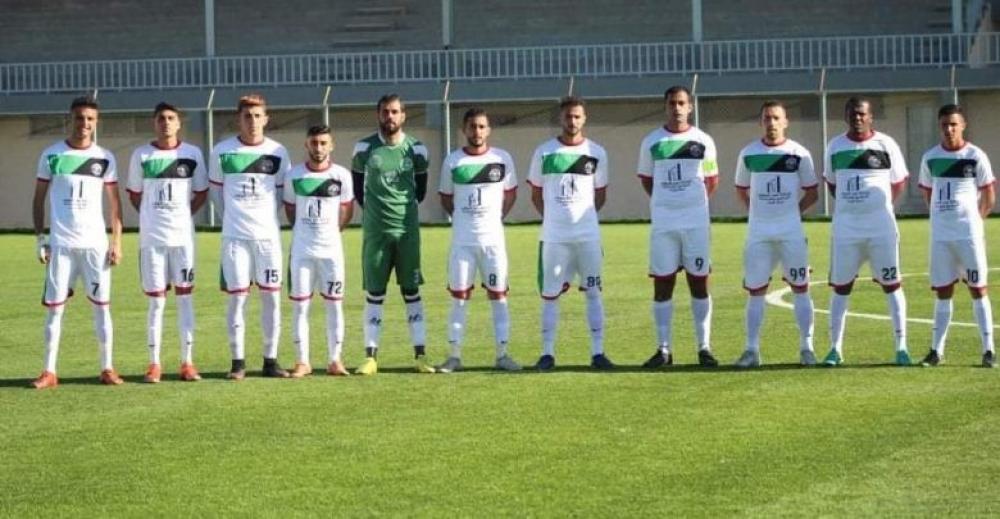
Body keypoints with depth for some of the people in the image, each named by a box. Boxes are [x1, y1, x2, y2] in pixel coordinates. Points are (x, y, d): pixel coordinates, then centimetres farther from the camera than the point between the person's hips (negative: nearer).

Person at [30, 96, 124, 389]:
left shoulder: (104, 158, 5)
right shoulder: (52, 155, 3)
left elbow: (114, 202, 8)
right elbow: (39, 199, 9)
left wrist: (117, 241, 0)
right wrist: (40, 238, 1)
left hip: (96, 243, 0)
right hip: (60, 243, 0)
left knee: (101, 306, 2)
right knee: (54, 307, 1)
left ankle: (107, 369, 8)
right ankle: (49, 372, 6)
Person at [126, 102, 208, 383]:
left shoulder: (193, 154, 3)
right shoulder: (141, 155, 2)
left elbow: (201, 193, 11)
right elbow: (134, 195, 10)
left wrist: (182, 215, 4)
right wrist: (154, 217, 5)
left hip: (183, 236, 1)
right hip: (151, 237, -1)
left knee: (185, 297, 3)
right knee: (156, 301, 1)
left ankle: (187, 362, 8)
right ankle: (154, 363, 7)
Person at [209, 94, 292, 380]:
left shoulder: (278, 152, 3)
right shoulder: (222, 152, 0)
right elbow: (217, 189, 12)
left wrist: (263, 214, 12)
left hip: (268, 234, 1)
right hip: (235, 235, -1)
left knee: (271, 296, 2)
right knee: (236, 297, -1)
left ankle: (271, 360, 10)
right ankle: (238, 361, 7)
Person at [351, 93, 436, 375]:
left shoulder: (416, 149, 2)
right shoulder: (364, 148, -1)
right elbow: (357, 187, 12)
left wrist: (405, 209, 12)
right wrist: (373, 209, 11)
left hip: (407, 229, 1)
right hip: (375, 231, -1)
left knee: (412, 292, 4)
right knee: (374, 294, 2)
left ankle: (420, 355, 7)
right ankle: (371, 356, 6)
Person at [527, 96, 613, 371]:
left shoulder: (596, 153, 4)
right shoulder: (544, 152, 2)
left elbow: (600, 193, 14)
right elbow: (536, 194, 10)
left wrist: (584, 217, 7)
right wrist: (553, 217, 3)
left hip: (588, 235, 0)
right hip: (553, 236, 0)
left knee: (593, 292, 0)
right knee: (550, 294, 3)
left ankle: (598, 352, 4)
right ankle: (547, 353, 10)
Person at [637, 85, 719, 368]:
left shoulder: (703, 141, 3)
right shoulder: (652, 141, 4)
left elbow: (712, 180, 11)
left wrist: (694, 203, 4)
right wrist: (664, 202, 5)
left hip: (696, 222, -1)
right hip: (662, 224, 1)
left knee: (699, 282, 3)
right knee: (662, 284, 2)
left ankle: (704, 347, 8)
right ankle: (663, 349, 8)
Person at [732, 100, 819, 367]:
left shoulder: (799, 154, 0)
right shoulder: (748, 153, 5)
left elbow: (811, 193, 7)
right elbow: (741, 190, 17)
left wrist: (793, 212, -2)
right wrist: (757, 212, 6)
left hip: (791, 232, -1)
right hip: (758, 232, 1)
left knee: (800, 287, 1)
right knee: (755, 290, 3)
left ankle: (806, 347, 6)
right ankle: (752, 349, 6)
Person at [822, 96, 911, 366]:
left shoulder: (885, 144, -3)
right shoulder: (835, 147, 4)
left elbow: (899, 182, 7)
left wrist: (881, 206, 3)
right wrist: (849, 204, 9)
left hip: (881, 225, -2)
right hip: (845, 227, 2)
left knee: (892, 284, 1)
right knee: (840, 286, 5)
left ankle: (901, 347, 8)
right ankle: (835, 348, 12)